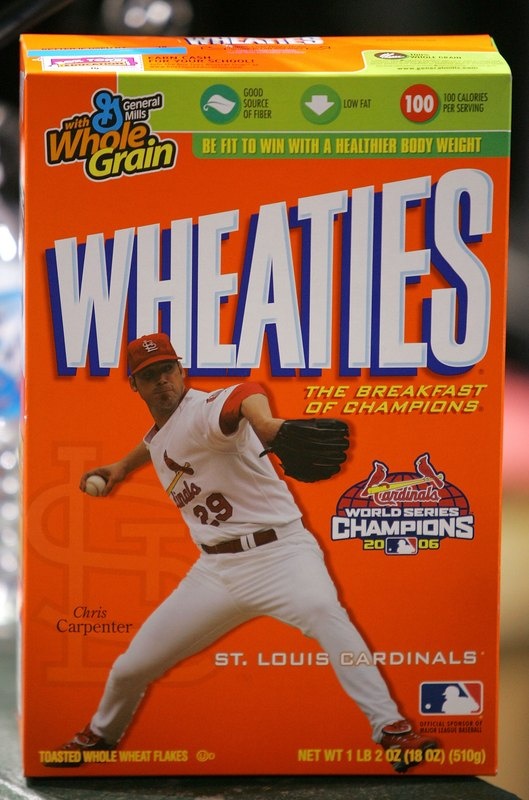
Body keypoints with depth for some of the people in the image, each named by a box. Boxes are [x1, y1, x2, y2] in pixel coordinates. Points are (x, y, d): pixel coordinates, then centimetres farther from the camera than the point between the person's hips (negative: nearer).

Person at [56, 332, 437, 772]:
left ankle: (392, 728, -35)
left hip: (278, 550, -7)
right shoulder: (157, 436, 10)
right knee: (132, 666, 12)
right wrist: (124, 465, 32)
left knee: (323, 610, -39)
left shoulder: (204, 409, -16)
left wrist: (267, 425, -64)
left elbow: (244, 396, -43)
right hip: (216, 568, 7)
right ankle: (100, 735, 42)